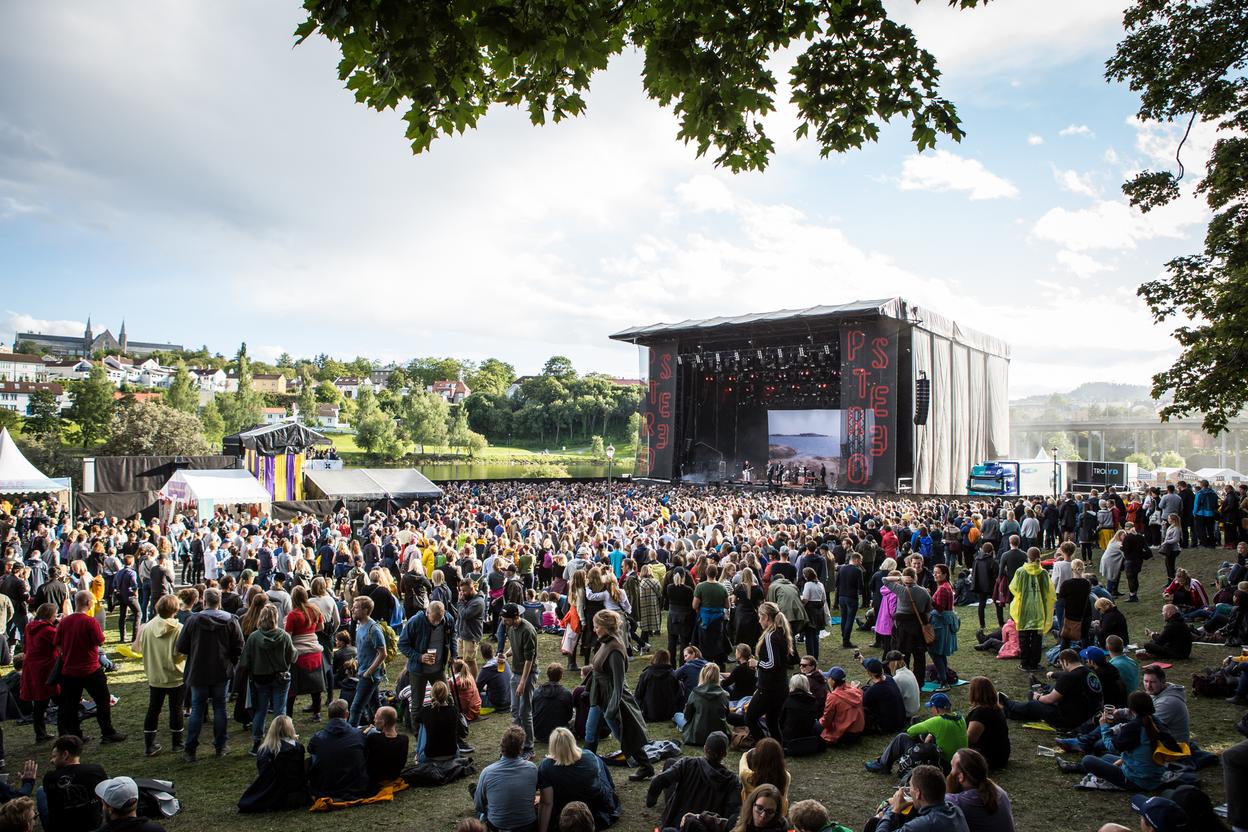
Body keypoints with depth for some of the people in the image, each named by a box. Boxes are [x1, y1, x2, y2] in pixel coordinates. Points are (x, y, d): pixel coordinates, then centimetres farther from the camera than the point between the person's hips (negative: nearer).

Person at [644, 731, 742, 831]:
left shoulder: (688, 763, -21)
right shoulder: (731, 780, -17)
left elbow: (659, 781, -28)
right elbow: (734, 812, -27)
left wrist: (650, 801, -10)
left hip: (673, 822, -1)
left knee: (670, 762, 13)